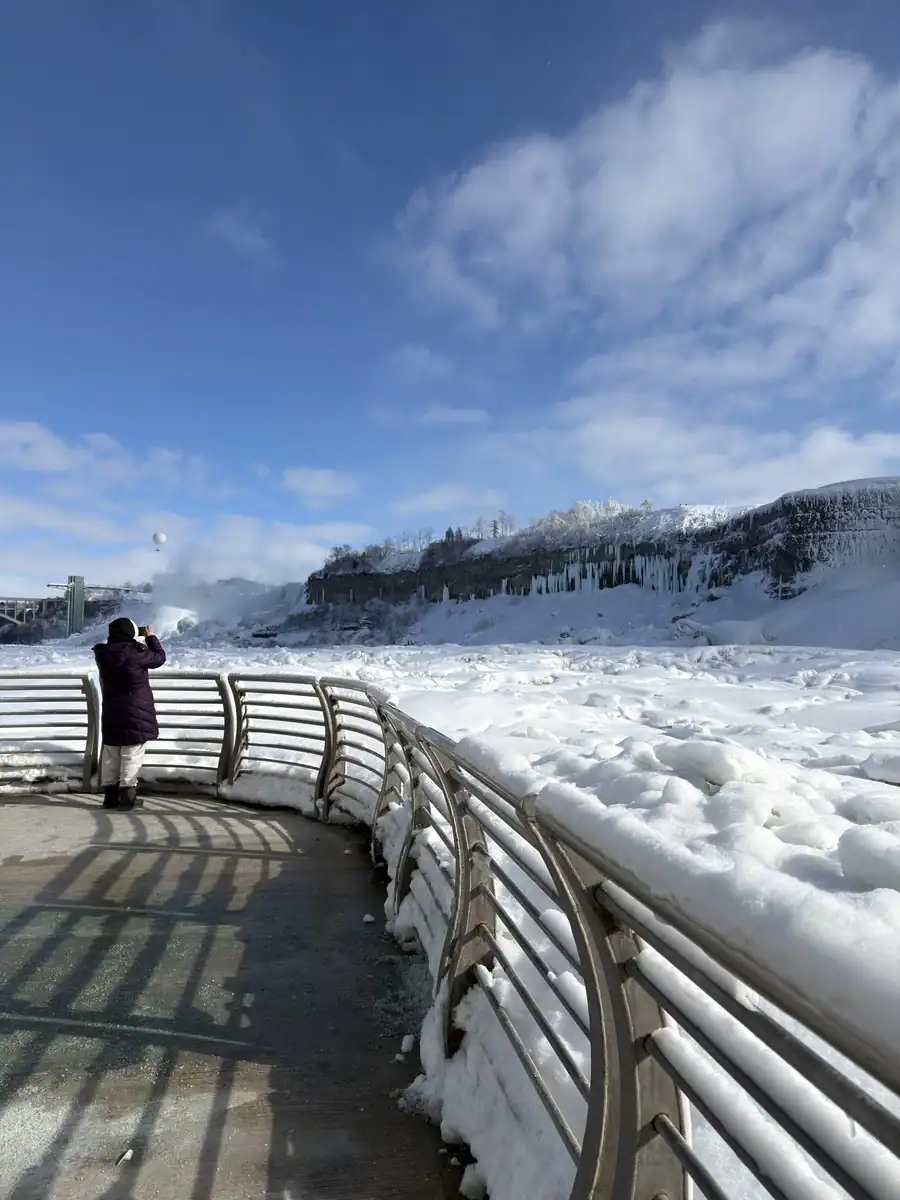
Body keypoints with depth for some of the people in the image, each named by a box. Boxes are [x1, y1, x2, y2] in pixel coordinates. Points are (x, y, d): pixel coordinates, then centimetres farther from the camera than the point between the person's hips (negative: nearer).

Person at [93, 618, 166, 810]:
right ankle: (127, 795, -2)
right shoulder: (135, 653, -16)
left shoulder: (104, 654, -1)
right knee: (132, 755, -1)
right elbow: (159, 657, -2)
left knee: (111, 755, 12)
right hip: (136, 712, -6)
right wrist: (151, 637, 12)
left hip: (111, 712, 6)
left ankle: (110, 794, 18)